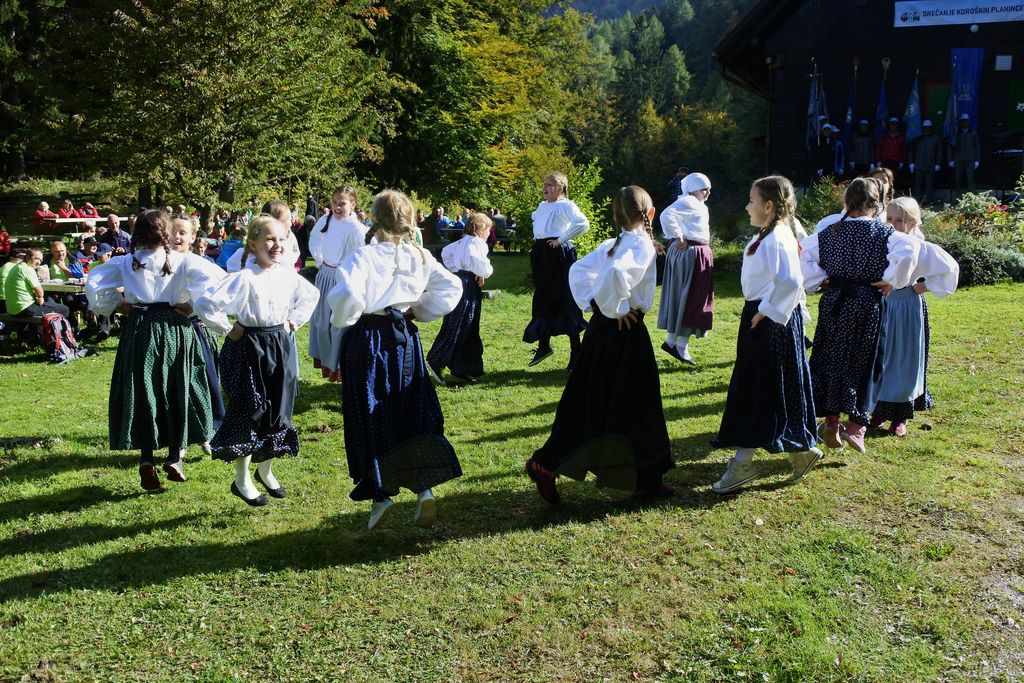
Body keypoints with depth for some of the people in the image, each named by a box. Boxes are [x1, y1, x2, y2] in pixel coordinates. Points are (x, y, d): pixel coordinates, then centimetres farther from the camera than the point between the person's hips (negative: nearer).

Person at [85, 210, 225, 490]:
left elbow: (93, 283, -3)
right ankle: (174, 458, 8)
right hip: (174, 328, -1)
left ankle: (146, 459, 3)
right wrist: (190, 305, -7)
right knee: (177, 393, 9)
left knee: (141, 394, 9)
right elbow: (215, 275, -14)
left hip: (138, 329, 2)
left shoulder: (125, 263, 1)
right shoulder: (182, 261, -5)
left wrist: (117, 306, 7)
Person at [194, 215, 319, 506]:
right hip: (249, 348, -6)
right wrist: (227, 329, -13)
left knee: (278, 411, 12)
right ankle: (242, 479, 17)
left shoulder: (287, 274, 1)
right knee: (249, 412, 2)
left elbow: (311, 295, 20)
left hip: (281, 346, 6)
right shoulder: (244, 278, -17)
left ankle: (266, 471, 32)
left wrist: (294, 321, 11)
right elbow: (205, 304, -21)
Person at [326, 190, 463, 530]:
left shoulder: (362, 256, -14)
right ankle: (425, 488, 4)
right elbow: (451, 287, 6)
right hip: (405, 338, 4)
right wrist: (419, 311, 10)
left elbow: (348, 295, -28)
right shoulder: (420, 257, 2)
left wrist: (343, 320, -8)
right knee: (414, 414, 11)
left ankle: (380, 494, 13)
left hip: (367, 339, -4)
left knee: (371, 417, 8)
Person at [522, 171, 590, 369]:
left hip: (559, 254, -8)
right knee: (542, 300, 11)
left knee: (566, 301, -5)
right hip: (541, 254, 8)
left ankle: (576, 351, 3)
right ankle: (544, 345, 23)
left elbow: (583, 224, -25)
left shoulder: (566, 205, -10)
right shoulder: (541, 206, 14)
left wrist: (562, 239, -19)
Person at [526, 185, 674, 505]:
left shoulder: (613, 243, 11)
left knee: (586, 402, 12)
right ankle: (647, 478, 17)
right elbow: (617, 272, -32)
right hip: (625, 332, -8)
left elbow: (578, 269, 18)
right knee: (636, 407, 4)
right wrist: (616, 309, -19)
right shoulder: (643, 244, -13)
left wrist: (592, 303, 12)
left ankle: (546, 464, 12)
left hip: (601, 326, 8)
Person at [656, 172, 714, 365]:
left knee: (682, 299, 13)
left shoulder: (698, 205, 18)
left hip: (699, 254, 11)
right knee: (687, 299, -8)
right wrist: (678, 238, -23)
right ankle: (681, 346, -4)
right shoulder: (687, 202, -14)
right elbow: (667, 215, -30)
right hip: (689, 254, -11)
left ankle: (671, 341, 19)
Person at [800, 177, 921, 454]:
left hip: (833, 303, 3)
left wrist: (822, 279, 5)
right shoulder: (884, 233, -7)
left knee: (831, 360, 12)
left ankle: (830, 424, 14)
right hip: (867, 306, -3)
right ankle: (856, 426, 1)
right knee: (862, 363, 6)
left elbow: (804, 255, -1)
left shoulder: (829, 232, 2)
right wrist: (891, 281, -12)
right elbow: (909, 251, -24)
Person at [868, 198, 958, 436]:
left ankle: (900, 417, 19)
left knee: (905, 361, 6)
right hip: (881, 307, 3)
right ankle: (881, 410, 23)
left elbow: (950, 269, -1)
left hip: (908, 307, -3)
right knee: (878, 359, 8)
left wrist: (926, 286, -4)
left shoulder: (922, 249, -10)